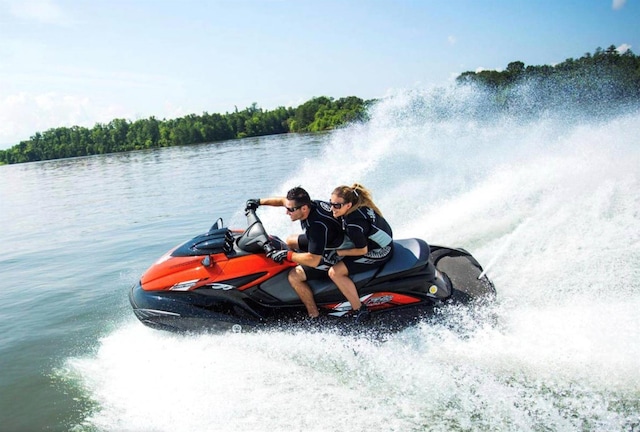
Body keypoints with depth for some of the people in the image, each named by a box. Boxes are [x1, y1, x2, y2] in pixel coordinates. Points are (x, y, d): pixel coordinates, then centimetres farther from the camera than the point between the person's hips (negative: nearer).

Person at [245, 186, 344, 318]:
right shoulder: (310, 204, -14)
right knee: (290, 241, 23)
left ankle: (314, 314, -9)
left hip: (332, 255, -9)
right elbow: (283, 200, 5)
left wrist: (287, 255, -34)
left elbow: (314, 260, -40)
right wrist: (259, 201, 0)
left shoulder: (318, 226, -39)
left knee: (294, 276, -21)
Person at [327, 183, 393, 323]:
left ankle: (359, 309, -8)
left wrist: (339, 252, -12)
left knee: (334, 272, -16)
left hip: (378, 253, -11)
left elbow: (362, 250, -21)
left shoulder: (354, 224, -32)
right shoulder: (358, 205, -5)